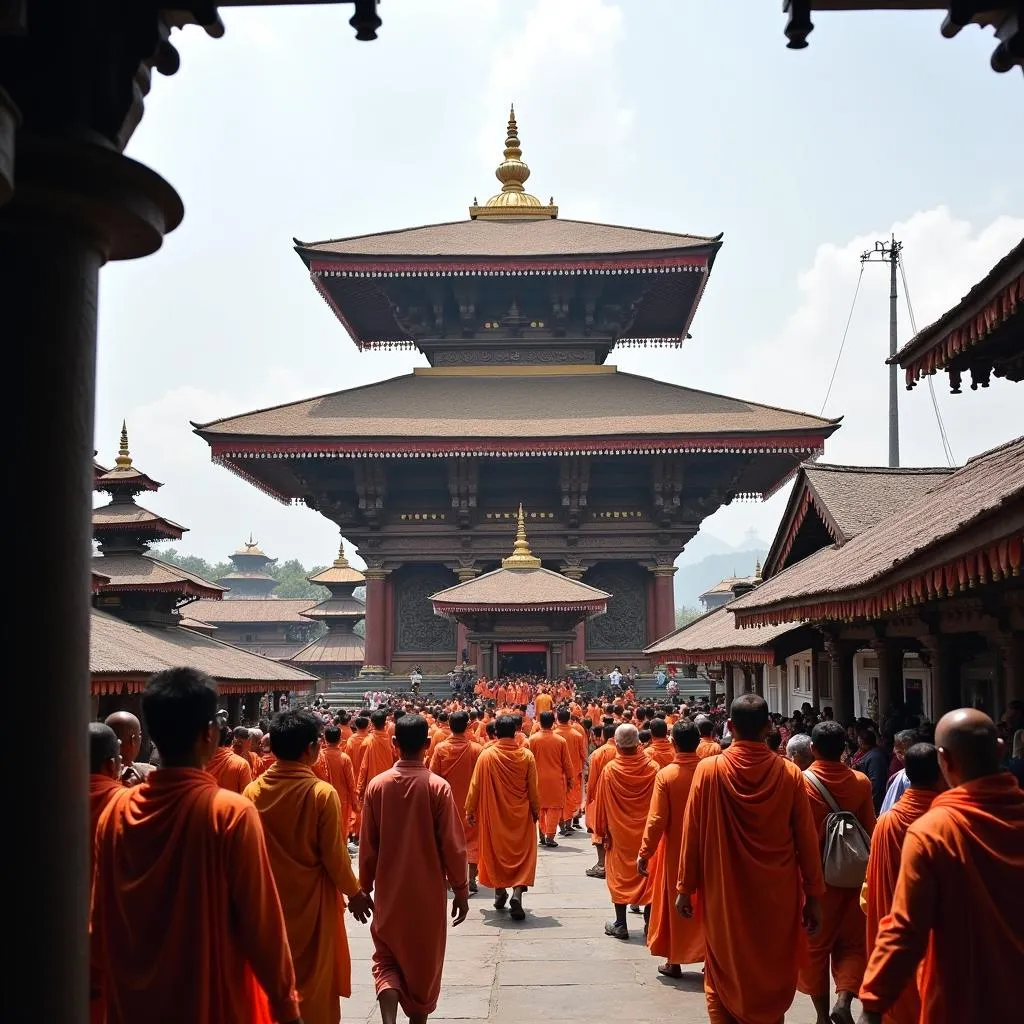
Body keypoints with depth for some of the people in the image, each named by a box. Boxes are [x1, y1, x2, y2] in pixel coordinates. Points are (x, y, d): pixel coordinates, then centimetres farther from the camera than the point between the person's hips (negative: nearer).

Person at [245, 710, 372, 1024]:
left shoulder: (253, 791, -7)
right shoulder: (322, 793, -19)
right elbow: (334, 855, -14)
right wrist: (354, 892, 2)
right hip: (310, 900, -3)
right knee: (314, 976, 12)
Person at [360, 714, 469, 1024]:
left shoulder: (377, 785, -8)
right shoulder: (438, 787, -14)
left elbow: (367, 845, -1)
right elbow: (453, 845, -11)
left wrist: (365, 887, 12)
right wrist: (461, 890, 1)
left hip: (389, 891, 1)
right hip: (428, 892, -1)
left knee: (388, 959, 13)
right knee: (424, 961, 17)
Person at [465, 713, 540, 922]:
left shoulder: (487, 755, -10)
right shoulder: (527, 756, -8)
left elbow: (476, 786, -5)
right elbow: (533, 789, -2)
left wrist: (470, 810, 6)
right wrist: (536, 811, 12)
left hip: (493, 814, 0)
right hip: (520, 815, 0)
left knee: (496, 851, 17)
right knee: (522, 852, 6)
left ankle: (500, 892, 26)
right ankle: (517, 893, -12)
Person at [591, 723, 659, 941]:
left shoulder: (610, 769, -12)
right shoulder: (653, 768, -11)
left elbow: (601, 804, -4)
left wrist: (602, 832, 6)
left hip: (619, 833, -1)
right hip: (646, 832, 1)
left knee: (619, 875, 9)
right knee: (647, 874, 11)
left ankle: (620, 925, 11)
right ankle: (650, 922, 14)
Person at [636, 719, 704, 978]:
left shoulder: (666, 774, -14)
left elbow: (657, 820, -14)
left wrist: (644, 853, -7)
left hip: (675, 850, -1)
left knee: (673, 903, 11)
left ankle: (674, 961, 18)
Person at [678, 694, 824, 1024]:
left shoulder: (709, 770, -10)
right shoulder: (789, 773, -8)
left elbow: (692, 834, -5)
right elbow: (806, 839, -4)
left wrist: (685, 887, 4)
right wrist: (814, 895, 5)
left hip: (724, 894, -1)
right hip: (777, 894, 1)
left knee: (723, 979, 13)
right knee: (773, 981, 15)